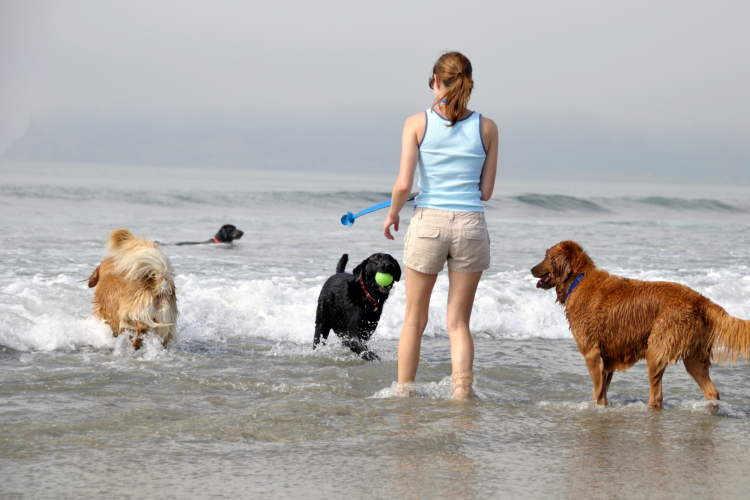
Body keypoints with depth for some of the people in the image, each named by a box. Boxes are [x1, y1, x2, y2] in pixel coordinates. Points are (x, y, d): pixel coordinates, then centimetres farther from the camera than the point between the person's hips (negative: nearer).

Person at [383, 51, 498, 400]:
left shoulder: (417, 124, -4)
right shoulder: (486, 128, 2)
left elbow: (403, 184, -10)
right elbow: (486, 191, 5)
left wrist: (392, 213, 9)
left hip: (428, 223, -1)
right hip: (470, 225, 1)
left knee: (414, 320, 14)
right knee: (458, 323, 10)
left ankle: (404, 394, 22)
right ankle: (462, 392, 0)